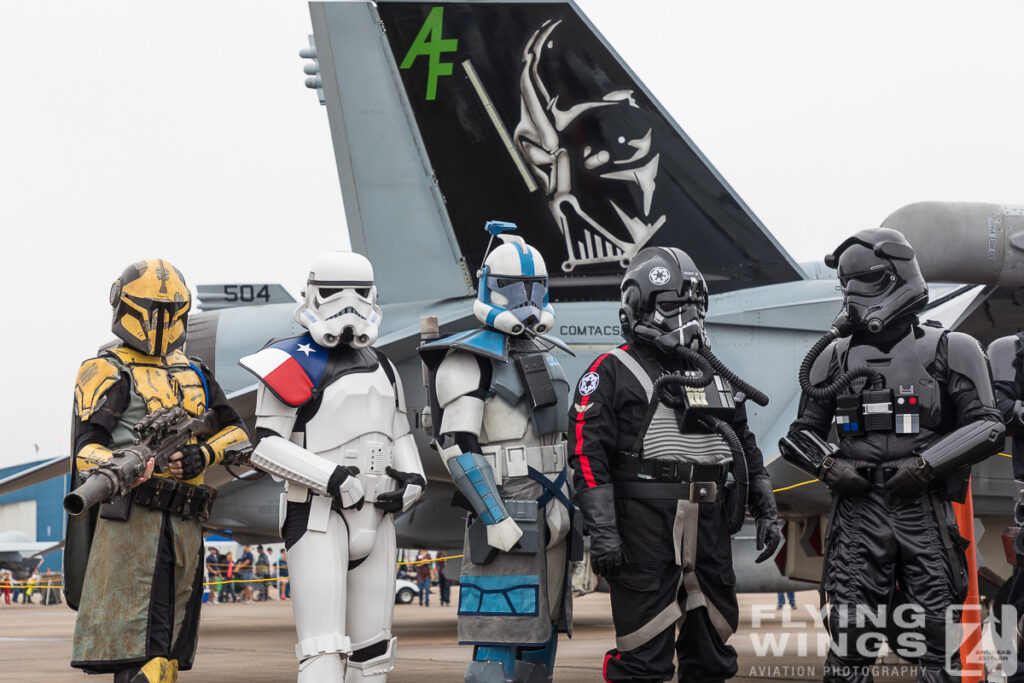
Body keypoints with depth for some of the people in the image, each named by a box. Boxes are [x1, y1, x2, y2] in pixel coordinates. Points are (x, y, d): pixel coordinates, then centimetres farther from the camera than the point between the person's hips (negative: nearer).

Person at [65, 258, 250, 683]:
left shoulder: (192, 373, 21)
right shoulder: (108, 372, 1)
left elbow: (236, 432, 23)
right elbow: (87, 448, -9)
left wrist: (203, 455, 1)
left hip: (186, 522, 7)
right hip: (132, 518, -7)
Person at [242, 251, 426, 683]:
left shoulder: (382, 369, 16)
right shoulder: (294, 364, -6)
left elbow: (399, 436, 25)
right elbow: (265, 447, -11)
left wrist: (412, 479, 5)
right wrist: (333, 478, -19)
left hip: (374, 518, 7)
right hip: (318, 515, -7)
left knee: (372, 648, 11)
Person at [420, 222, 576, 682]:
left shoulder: (540, 353, 16)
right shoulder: (470, 358, -10)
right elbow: (457, 445, -17)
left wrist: (565, 507, 18)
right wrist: (494, 518, -22)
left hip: (548, 514, 9)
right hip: (504, 512, -9)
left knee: (543, 629, 10)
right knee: (499, 641, -11)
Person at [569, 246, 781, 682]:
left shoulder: (714, 373, 18)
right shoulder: (613, 372, -1)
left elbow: (746, 447, 23)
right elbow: (589, 456, -9)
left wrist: (766, 511, 15)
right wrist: (601, 531, -17)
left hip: (709, 527, 6)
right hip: (645, 528, -6)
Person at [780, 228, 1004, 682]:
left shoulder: (948, 351, 3)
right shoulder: (836, 357, 12)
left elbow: (987, 428, -1)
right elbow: (802, 433, 18)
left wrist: (926, 465, -11)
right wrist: (829, 466, -1)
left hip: (925, 512, -2)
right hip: (858, 512, 2)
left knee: (935, 644, -1)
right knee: (849, 637, -2)